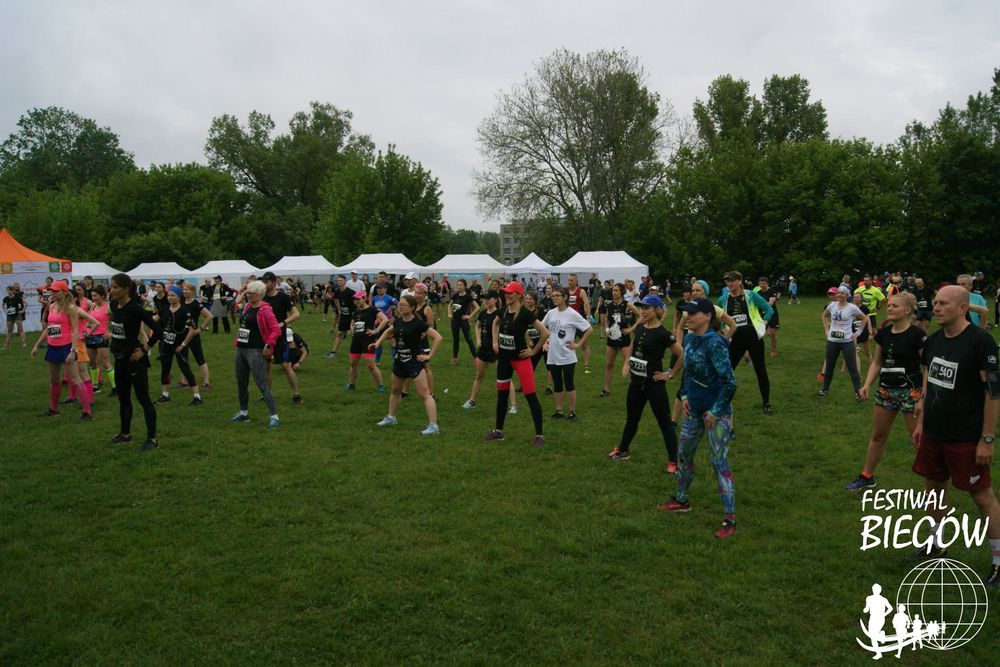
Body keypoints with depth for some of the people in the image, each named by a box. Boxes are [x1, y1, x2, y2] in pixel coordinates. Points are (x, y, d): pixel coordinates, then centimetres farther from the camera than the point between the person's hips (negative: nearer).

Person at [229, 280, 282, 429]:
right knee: (241, 383, 17)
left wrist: (268, 346, -20)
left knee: (262, 385, -11)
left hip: (255, 351, -9)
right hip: (241, 349, 9)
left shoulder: (264, 310, -13)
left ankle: (274, 417, -9)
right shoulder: (247, 307, 10)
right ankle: (243, 413, 33)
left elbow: (276, 330, -18)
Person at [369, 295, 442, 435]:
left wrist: (429, 355, -18)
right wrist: (377, 343, 12)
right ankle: (391, 418, 44)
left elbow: (437, 337, -20)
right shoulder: (398, 321, 3)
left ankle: (433, 426, -15)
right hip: (399, 360, 8)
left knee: (424, 393, -13)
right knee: (395, 390, 24)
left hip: (415, 361, -8)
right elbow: (388, 331, 25)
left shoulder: (418, 323, -17)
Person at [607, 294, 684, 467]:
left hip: (654, 384, -7)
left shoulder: (662, 334, -18)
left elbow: (683, 355, -16)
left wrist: (670, 374, -12)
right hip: (636, 382, 7)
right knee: (631, 418, 22)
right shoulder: (639, 328, 3)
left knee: (664, 422, 0)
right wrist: (626, 363, 8)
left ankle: (673, 462, 7)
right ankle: (622, 450, 39)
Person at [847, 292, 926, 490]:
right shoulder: (884, 333, 4)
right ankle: (867, 476, 32)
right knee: (878, 436, 18)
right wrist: (867, 384, 2)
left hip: (910, 391, -6)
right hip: (885, 389, 7)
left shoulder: (917, 334, -14)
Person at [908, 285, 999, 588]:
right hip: (933, 434, 7)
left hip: (965, 438, -7)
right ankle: (936, 545, 35)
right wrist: (920, 422, 15)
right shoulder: (933, 340, 5)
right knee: (934, 487, 17)